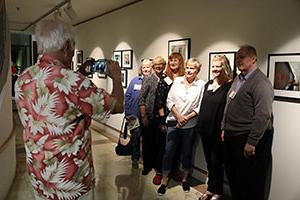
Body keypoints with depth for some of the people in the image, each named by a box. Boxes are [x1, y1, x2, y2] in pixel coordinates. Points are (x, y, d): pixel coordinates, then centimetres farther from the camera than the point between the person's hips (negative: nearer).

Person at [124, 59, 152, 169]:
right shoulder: (135, 80, 2)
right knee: (135, 137, 10)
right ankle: (135, 158, 28)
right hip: (135, 115, 1)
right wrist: (127, 112, 0)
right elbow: (127, 96, 3)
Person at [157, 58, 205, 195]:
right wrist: (178, 116, -10)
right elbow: (169, 100, 0)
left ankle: (185, 179, 33)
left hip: (190, 125, -1)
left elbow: (200, 107, -6)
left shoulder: (201, 85, -5)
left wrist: (187, 117, -13)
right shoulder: (177, 81, 1)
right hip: (173, 122, 1)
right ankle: (164, 180, 20)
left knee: (187, 153, 14)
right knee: (168, 152, 4)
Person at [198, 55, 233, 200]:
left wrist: (224, 130, -18)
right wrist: (200, 125, 12)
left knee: (216, 162, 5)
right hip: (205, 129, 7)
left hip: (218, 131, -6)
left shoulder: (230, 86, -11)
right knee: (209, 161, 18)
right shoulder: (208, 84, 10)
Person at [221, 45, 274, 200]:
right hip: (232, 136, 8)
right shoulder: (238, 79, 13)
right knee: (233, 176, 20)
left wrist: (251, 143, -21)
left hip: (250, 140, -8)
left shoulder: (261, 82, -14)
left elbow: (263, 116, -21)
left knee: (251, 183, 6)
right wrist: (224, 129, 15)